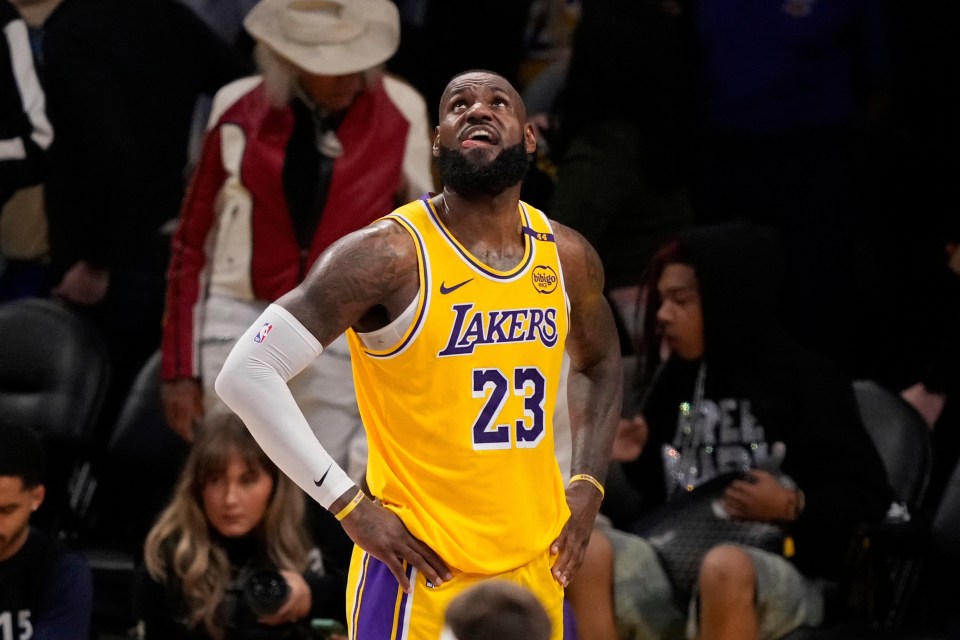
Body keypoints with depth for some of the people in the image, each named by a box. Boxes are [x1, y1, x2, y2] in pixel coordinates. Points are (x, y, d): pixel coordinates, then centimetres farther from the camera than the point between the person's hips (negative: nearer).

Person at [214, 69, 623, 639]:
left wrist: (588, 486, 11)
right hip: (421, 575, -6)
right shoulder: (390, 255, -14)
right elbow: (247, 374, -16)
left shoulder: (566, 257, 5)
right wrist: (350, 507, -16)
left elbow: (599, 364, 26)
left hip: (536, 569, 6)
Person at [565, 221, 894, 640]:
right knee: (588, 549, -27)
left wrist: (793, 507, -14)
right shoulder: (675, 380, 15)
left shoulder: (805, 380, 1)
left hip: (783, 577, -5)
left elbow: (870, 498, 0)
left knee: (724, 566, -41)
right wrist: (639, 461, 6)